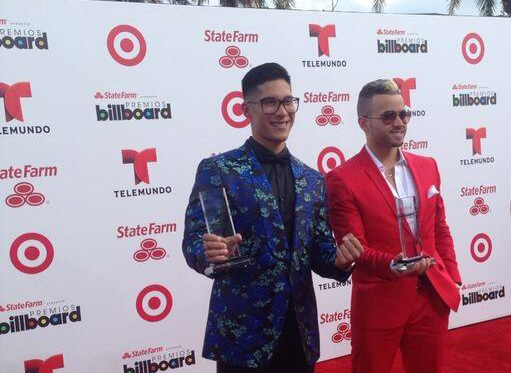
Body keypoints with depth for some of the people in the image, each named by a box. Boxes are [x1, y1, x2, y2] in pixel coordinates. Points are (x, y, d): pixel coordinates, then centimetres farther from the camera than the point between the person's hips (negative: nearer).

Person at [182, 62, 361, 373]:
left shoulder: (312, 179, 8)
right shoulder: (217, 169, -6)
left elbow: (318, 254, 8)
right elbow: (193, 241, -11)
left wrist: (340, 259, -13)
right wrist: (211, 252, -32)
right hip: (241, 333, -4)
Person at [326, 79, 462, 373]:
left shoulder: (427, 166, 6)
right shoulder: (343, 179, -14)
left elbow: (440, 230, 12)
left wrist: (453, 279, 9)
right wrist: (392, 265, -30)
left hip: (433, 297, 5)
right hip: (379, 304, -5)